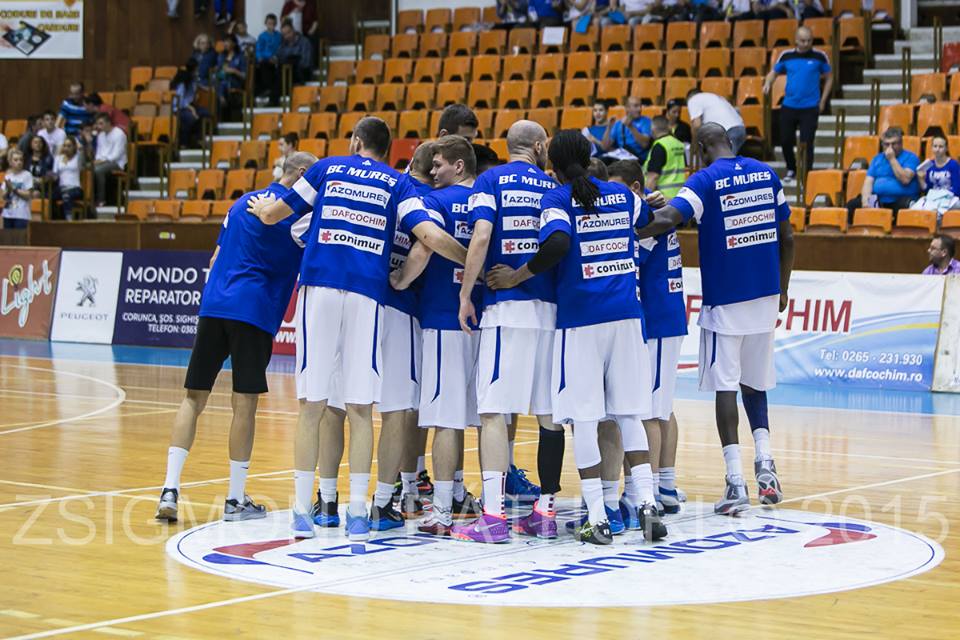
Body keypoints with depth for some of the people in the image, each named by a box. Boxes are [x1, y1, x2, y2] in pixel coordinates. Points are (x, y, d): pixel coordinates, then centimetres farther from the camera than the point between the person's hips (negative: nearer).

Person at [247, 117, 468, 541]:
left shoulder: (327, 169, 16)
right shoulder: (397, 184, 14)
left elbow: (272, 215, 22)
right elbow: (431, 237, -1)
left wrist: (257, 206, 45)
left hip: (319, 288, 0)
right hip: (367, 296, 0)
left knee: (311, 405, 4)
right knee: (360, 409, 4)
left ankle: (302, 512, 6)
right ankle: (357, 514, 2)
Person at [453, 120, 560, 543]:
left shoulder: (491, 180, 3)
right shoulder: (554, 187, 13)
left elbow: (481, 236, -10)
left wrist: (465, 294, -5)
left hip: (506, 306, -4)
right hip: (551, 308, 4)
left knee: (493, 410, -5)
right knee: (549, 412, 8)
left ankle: (494, 514, -12)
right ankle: (545, 511, 13)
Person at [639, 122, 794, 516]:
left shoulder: (706, 180, -8)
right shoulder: (765, 173, 8)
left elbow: (667, 219, -26)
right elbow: (786, 238, 12)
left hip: (724, 298, -5)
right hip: (765, 295, 5)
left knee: (725, 386, -1)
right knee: (754, 383, 19)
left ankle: (736, 483, -8)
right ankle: (765, 463, 4)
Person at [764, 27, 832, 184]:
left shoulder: (819, 56, -4)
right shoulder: (786, 56, 1)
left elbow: (829, 77, 7)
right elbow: (774, 72, 14)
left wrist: (823, 100, 3)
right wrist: (768, 83, -8)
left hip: (810, 108, -3)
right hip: (788, 106, 3)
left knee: (806, 143, -6)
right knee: (785, 140, 11)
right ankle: (791, 169, 33)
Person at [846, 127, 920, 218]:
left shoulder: (910, 157, 3)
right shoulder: (877, 159, 18)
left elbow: (905, 179, -13)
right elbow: (868, 182, 8)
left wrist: (892, 159, -8)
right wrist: (865, 200, -11)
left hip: (900, 199, -4)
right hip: (878, 200, 4)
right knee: (852, 205, -18)